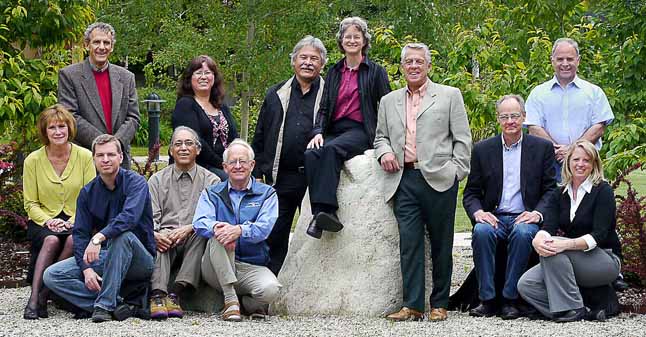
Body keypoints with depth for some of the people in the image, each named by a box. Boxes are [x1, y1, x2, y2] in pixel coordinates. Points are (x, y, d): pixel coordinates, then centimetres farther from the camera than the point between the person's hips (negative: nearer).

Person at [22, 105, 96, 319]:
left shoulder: (85, 157, 0)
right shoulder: (33, 160, 1)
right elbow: (30, 203, 3)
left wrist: (72, 222, -15)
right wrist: (48, 221, -15)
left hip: (76, 222, 0)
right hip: (42, 222, 0)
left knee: (73, 240, -34)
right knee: (51, 240, -34)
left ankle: (44, 293, -26)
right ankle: (34, 299, -35)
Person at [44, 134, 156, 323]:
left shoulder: (135, 182, -10)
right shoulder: (87, 193, 6)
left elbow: (130, 217, -29)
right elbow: (79, 234, 0)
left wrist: (99, 237, -43)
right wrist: (86, 269, -17)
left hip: (139, 260, -5)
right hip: (102, 258, 5)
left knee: (122, 235, -38)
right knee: (51, 275, -12)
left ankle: (105, 304, -31)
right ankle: (115, 305, -24)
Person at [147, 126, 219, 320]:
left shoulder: (210, 180, 12)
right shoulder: (157, 180, 16)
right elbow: (150, 217, 4)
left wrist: (187, 229, -21)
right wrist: (154, 234, -20)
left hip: (193, 242, -1)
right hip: (166, 238, 1)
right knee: (157, 237, -32)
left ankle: (176, 293, -37)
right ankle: (157, 295, -46)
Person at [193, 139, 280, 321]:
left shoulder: (266, 193, 9)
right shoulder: (212, 193, 13)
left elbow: (264, 227, -10)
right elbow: (200, 222, -6)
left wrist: (240, 230, -32)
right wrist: (215, 227, -31)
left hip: (252, 265, 0)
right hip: (216, 271, 1)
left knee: (270, 289, -33)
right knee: (220, 236, -32)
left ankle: (248, 303, 6)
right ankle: (230, 300, -25)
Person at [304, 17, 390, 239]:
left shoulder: (375, 71, 9)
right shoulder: (334, 72, 20)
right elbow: (324, 107, 16)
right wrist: (318, 132, -3)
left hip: (360, 131, -4)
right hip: (334, 131, 4)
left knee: (331, 149, -36)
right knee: (311, 154, -29)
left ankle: (325, 210, -44)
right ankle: (322, 213, -38)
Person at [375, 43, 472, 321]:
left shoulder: (450, 95, 8)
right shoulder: (389, 101, 19)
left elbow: (462, 138, 5)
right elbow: (380, 137, 23)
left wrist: (457, 171, -5)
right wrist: (384, 152, 1)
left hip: (438, 180, -3)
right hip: (404, 180, 3)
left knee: (440, 244, 2)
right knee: (409, 243, -3)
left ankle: (439, 304, 9)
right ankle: (412, 305, -2)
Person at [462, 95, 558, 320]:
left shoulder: (542, 148, 8)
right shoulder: (483, 150, 11)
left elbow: (550, 190, 5)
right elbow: (471, 193, 10)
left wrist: (537, 214, -13)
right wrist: (478, 212, -12)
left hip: (524, 218, -1)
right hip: (494, 217, 1)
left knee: (522, 232, -35)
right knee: (481, 231, -32)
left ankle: (511, 299, -25)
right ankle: (487, 299, -24)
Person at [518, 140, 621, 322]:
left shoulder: (603, 191, -7)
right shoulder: (562, 193, 9)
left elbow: (599, 235, -18)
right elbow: (549, 225, -5)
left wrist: (566, 244, -34)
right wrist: (538, 239, -30)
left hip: (605, 261, -6)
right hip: (573, 262, 6)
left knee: (554, 248, -30)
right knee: (526, 285, -15)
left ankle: (573, 307, -21)